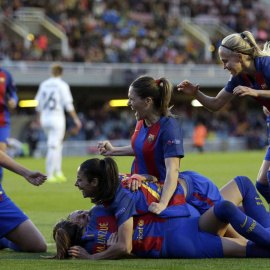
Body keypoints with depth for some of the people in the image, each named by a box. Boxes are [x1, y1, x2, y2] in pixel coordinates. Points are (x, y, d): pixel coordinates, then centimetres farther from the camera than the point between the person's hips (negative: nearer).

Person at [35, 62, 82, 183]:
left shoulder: (43, 84, 8)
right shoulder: (62, 85, -7)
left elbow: (38, 104, 14)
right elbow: (68, 104, -13)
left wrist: (39, 117, 28)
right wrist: (76, 119, -8)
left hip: (45, 119, 5)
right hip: (57, 118, -5)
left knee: (56, 145, 18)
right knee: (53, 147, -5)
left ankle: (58, 172, 14)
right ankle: (50, 175, -6)